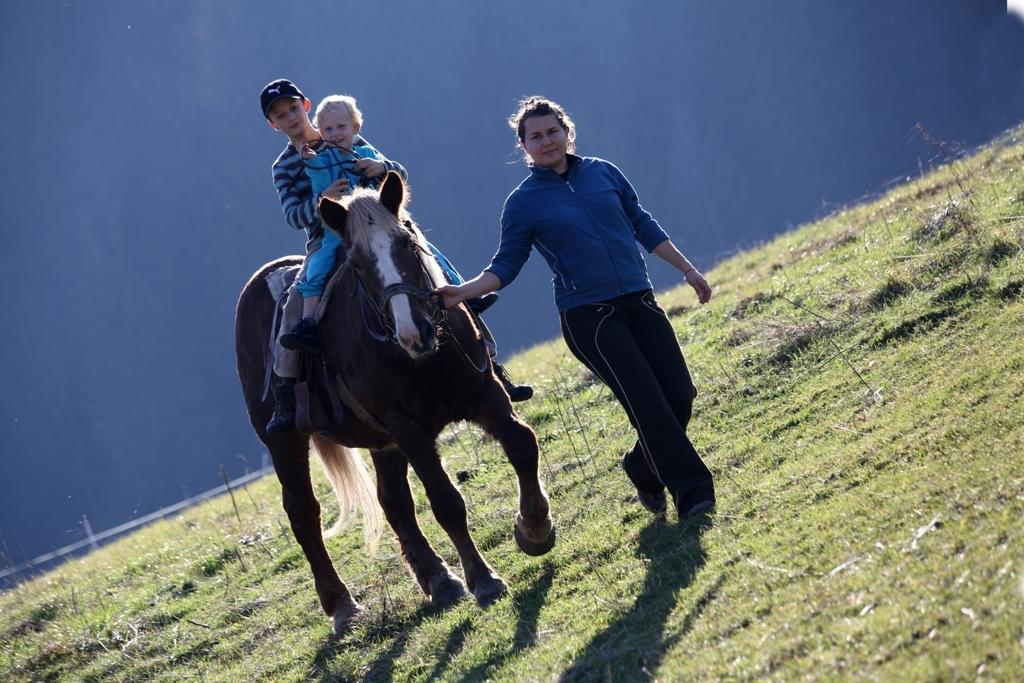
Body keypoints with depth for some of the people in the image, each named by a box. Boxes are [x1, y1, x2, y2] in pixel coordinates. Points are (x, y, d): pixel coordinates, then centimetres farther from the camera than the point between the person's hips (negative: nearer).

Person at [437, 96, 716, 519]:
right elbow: (506, 265, 1)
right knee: (648, 402, -13)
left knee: (679, 394, 0)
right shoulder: (523, 203, -1)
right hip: (587, 317, -4)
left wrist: (687, 269, 17)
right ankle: (692, 491, -5)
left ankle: (643, 469, 25)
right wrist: (464, 291, -15)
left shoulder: (603, 173, 8)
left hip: (638, 301, 4)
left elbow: (643, 226, 16)